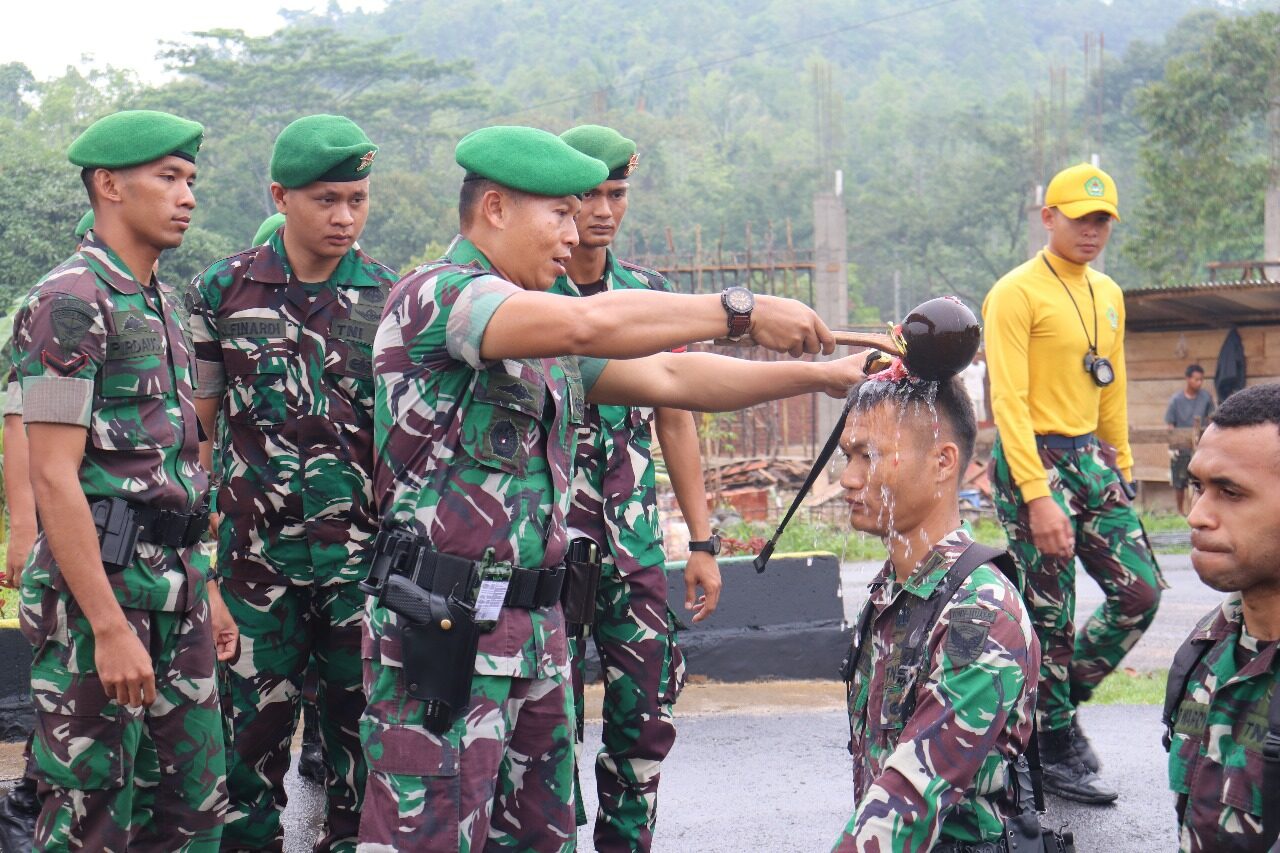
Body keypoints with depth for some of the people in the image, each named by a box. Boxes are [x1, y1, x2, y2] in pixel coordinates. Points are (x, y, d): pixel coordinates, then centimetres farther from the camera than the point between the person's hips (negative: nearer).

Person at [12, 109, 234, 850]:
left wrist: (206, 587, 18)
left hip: (175, 587, 9)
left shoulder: (164, 303, 15)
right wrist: (109, 627, -22)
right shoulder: (71, 304, -13)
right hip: (99, 591, -9)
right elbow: (54, 476, -18)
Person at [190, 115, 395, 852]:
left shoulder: (390, 299, 2)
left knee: (361, 716, 8)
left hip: (361, 549, 0)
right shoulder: (225, 289, 2)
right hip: (257, 546, 0)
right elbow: (198, 417, 7)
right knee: (255, 717, 7)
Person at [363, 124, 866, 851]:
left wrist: (821, 375, 12)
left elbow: (668, 377, 18)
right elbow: (587, 323, -26)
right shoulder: (437, 294, -11)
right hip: (442, 627, -9)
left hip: (534, 621, 9)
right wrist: (740, 311, -20)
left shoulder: (549, 340, 18)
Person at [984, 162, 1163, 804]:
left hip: (1092, 458, 7)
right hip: (1034, 461, -7)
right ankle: (1057, 749, 13)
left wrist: (1121, 467, 17)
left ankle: (1060, 697, 23)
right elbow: (1008, 401, -16)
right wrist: (1038, 497, -22)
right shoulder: (1016, 294, -10)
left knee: (1141, 592, 3)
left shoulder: (1108, 294, 14)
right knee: (1050, 616, -2)